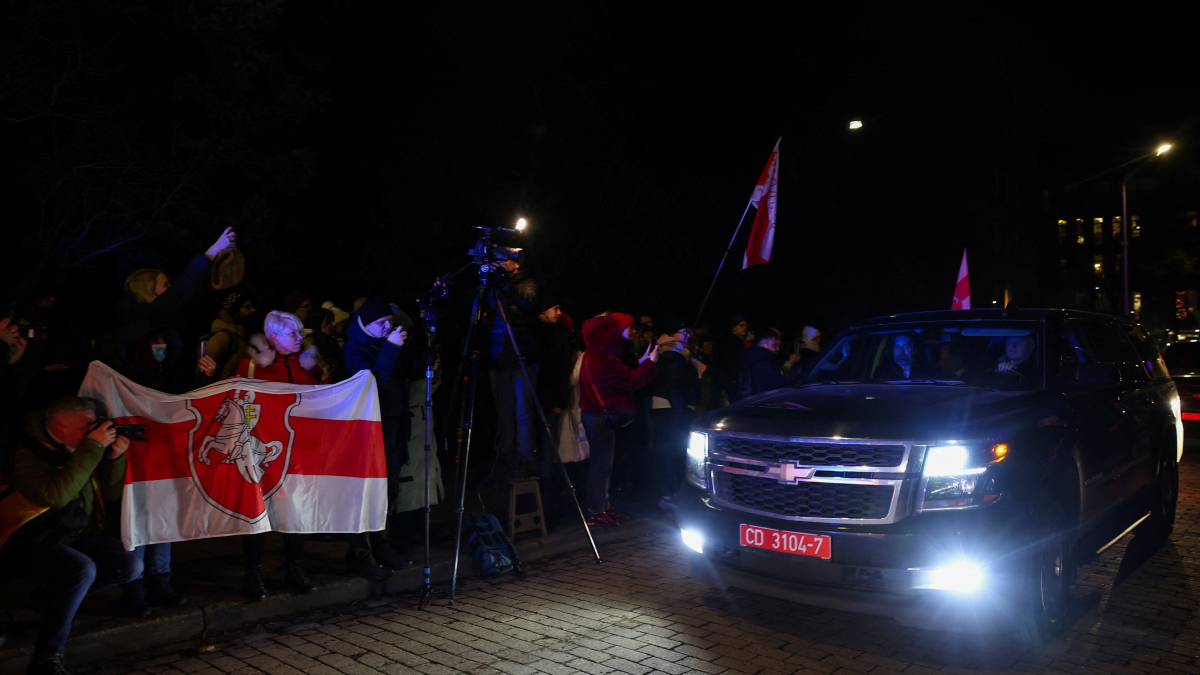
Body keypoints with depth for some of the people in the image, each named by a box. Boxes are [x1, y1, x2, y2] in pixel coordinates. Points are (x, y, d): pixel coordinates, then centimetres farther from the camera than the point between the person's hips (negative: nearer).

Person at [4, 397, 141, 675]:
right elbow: (55, 496, -34)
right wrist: (93, 448, -33)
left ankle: (48, 598, 7)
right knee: (82, 569, -33)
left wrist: (115, 458, -10)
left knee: (131, 567, -10)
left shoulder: (80, 447, 3)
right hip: (34, 544, -7)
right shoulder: (24, 452, -18)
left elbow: (110, 493, 9)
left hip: (79, 534, 7)